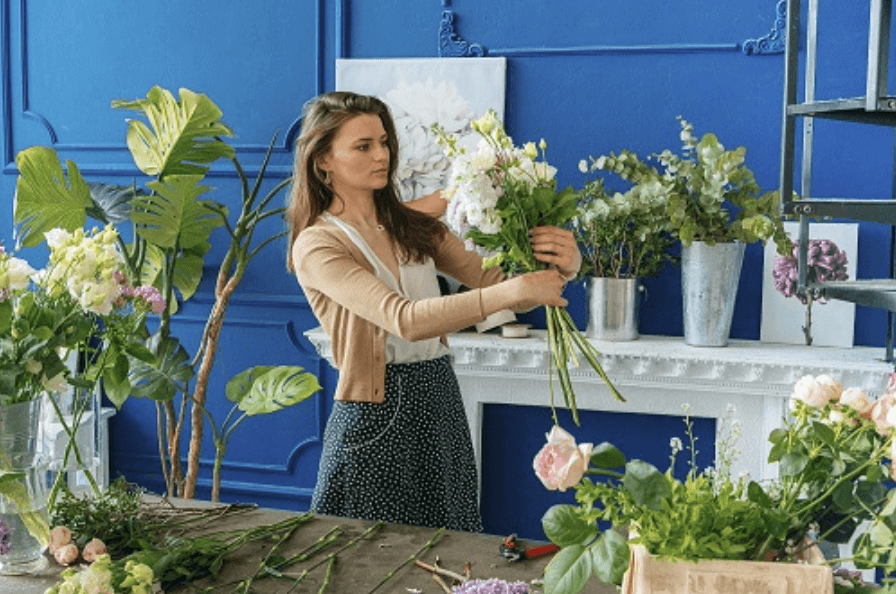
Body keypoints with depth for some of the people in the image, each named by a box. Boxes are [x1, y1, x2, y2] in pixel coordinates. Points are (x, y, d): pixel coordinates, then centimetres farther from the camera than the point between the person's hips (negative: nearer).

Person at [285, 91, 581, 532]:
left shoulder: (414, 226, 9)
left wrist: (561, 265, -20)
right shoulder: (316, 246, -11)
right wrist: (512, 291, -30)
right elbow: (405, 320, -24)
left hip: (440, 402, 6)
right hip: (376, 417, -5)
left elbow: (492, 278, 1)